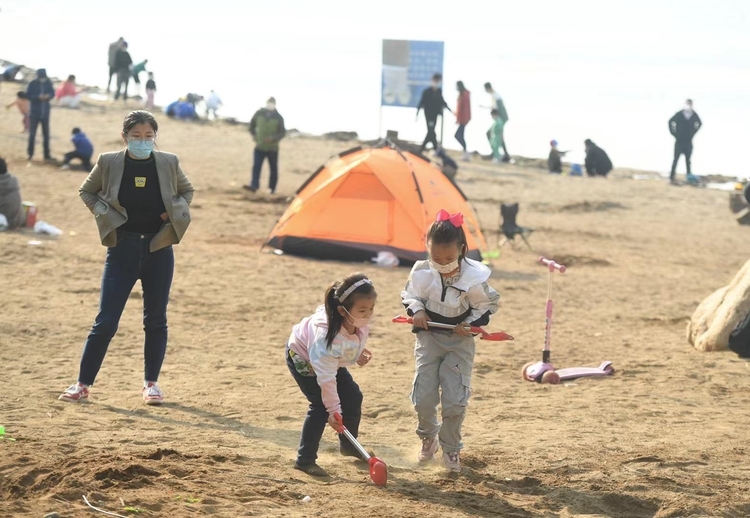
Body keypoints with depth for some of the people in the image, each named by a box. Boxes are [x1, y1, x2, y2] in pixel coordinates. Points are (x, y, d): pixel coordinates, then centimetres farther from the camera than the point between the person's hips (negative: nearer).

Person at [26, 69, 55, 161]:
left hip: (45, 112, 3)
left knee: (46, 134, 9)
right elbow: (28, 95, -11)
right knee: (32, 134, -2)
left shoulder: (48, 83, 0)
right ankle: (30, 154, 7)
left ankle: (47, 154, 17)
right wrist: (38, 97, -25)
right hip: (34, 113, -3)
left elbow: (52, 93, 7)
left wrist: (49, 95, -16)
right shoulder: (33, 84, -9)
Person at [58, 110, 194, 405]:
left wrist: (175, 212, -2)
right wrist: (103, 214, -3)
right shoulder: (109, 163, -5)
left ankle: (151, 383, 21)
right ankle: (83, 385, 5)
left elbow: (186, 191, 15)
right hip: (122, 248, -1)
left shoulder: (168, 163, -2)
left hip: (159, 249, 1)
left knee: (156, 320, 8)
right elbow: (87, 191, 11)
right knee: (105, 322, -3)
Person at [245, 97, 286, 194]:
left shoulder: (278, 118, -8)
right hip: (260, 146, 1)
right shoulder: (259, 114, -3)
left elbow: (282, 132, -4)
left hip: (272, 148, -1)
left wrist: (273, 138, -19)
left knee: (273, 169, 7)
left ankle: (272, 188, 18)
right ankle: (254, 185, -18)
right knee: (256, 167, -11)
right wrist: (254, 135, 4)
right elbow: (252, 124, 14)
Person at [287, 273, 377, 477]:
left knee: (353, 397, 6)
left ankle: (348, 445, 29)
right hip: (302, 357, -7)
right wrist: (333, 410, -34)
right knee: (321, 406, -18)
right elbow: (326, 377, -38)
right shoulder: (328, 335, -45)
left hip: (330, 358, 7)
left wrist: (357, 352, -2)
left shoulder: (360, 321, -26)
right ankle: (305, 460, -10)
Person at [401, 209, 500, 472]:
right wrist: (416, 310, -14)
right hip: (429, 336, 2)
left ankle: (450, 449, 15)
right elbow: (410, 295, 5)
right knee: (423, 397, -2)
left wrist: (471, 323, -16)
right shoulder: (422, 273, -14)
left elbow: (487, 306, -2)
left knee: (455, 400, -6)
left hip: (459, 341, -1)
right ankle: (428, 436, 29)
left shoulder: (473, 277, -18)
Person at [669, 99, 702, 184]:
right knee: (676, 159, -1)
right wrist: (674, 133, 1)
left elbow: (699, 124, 15)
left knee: (688, 159, 6)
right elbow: (671, 122, 4)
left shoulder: (694, 115, -3)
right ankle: (672, 176, 0)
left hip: (688, 141, 2)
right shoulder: (679, 114, -9)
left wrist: (693, 133, 10)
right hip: (679, 141, -2)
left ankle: (689, 176, 12)